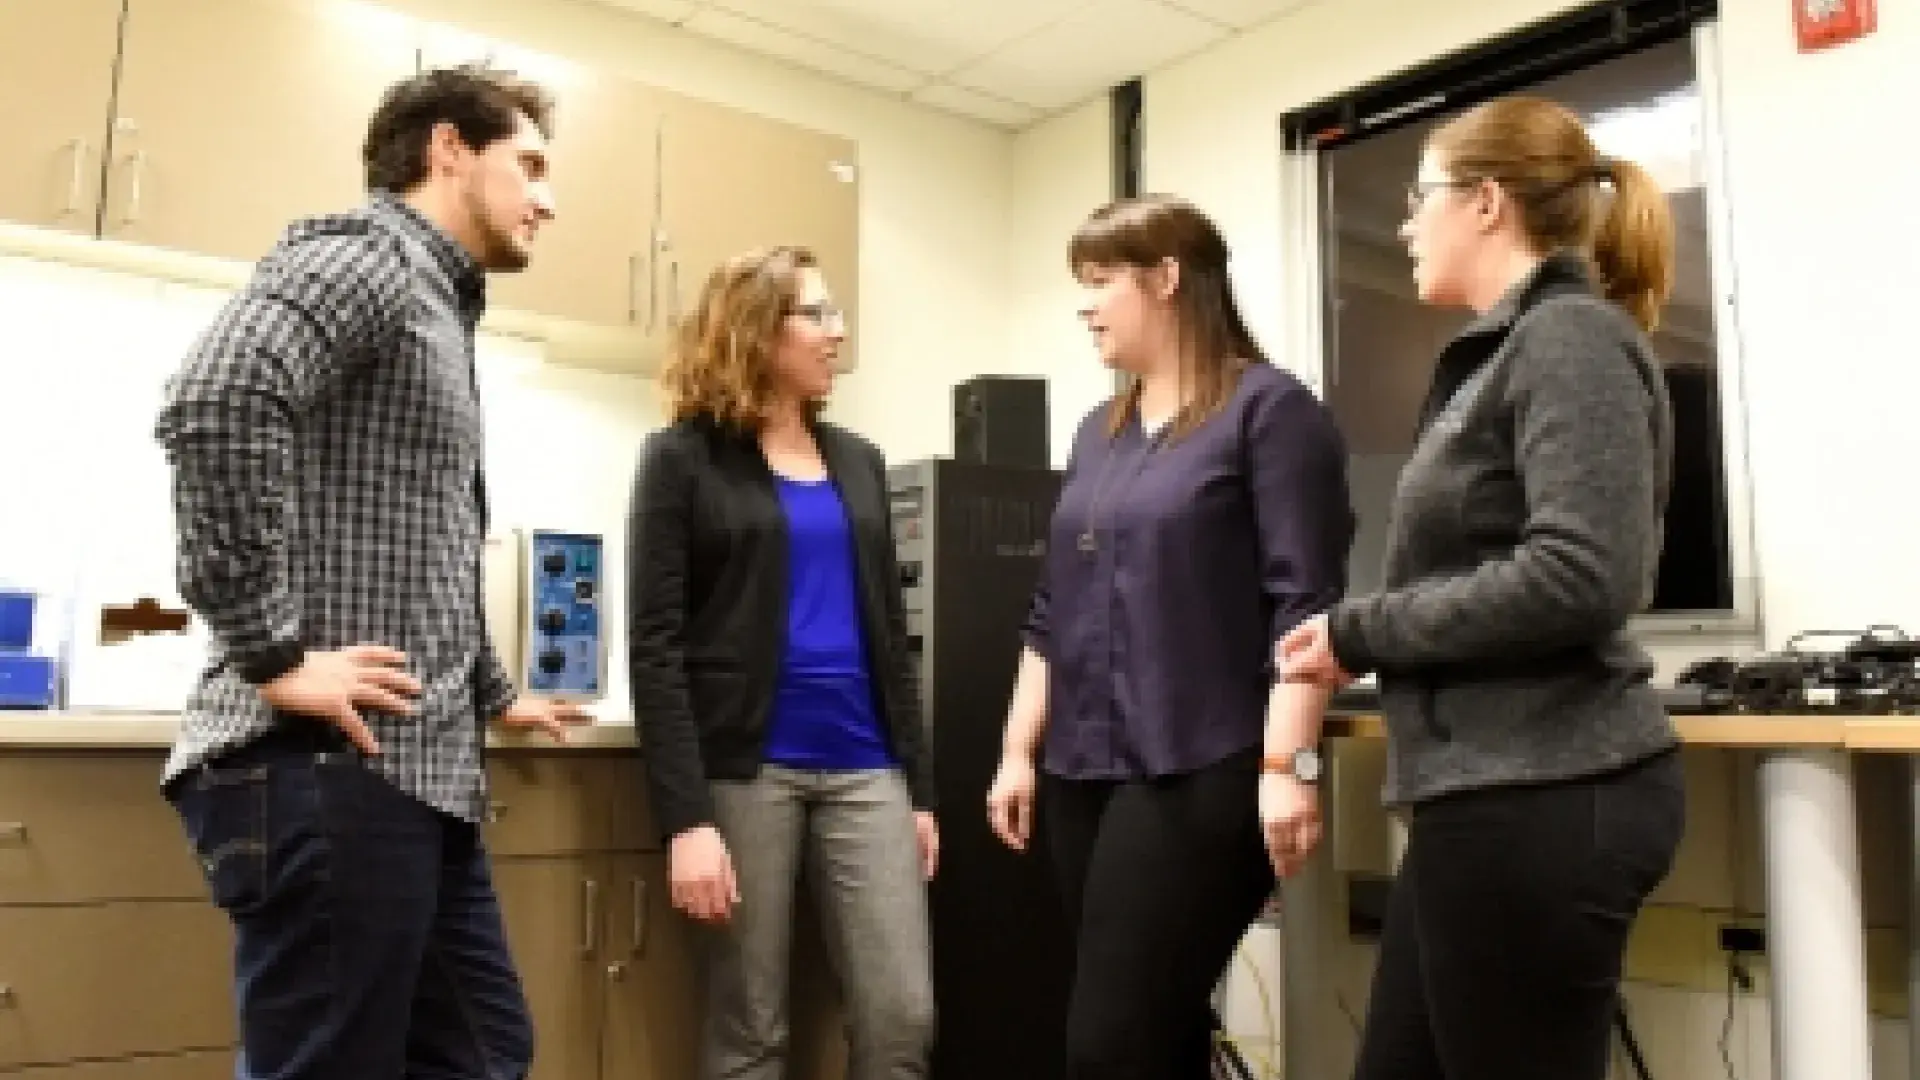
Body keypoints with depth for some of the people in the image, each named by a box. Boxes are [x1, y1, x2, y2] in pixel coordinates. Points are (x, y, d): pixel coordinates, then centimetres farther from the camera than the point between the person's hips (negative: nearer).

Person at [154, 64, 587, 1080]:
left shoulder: (442, 309, 24)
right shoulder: (364, 254, -7)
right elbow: (213, 403, -27)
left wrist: (494, 693, 34)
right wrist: (272, 654, -24)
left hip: (417, 771, 10)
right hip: (329, 768, -10)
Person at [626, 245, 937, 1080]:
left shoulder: (859, 461, 15)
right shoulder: (683, 458, 0)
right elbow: (655, 647, -8)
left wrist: (920, 786, 11)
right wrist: (686, 818, -16)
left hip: (864, 770, 5)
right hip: (746, 771, -4)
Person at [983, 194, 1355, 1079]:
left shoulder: (1268, 409, -5)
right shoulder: (1097, 434, 17)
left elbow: (1305, 603, -13)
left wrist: (1287, 764, -19)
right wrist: (1020, 749, 14)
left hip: (1199, 775, -7)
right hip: (1083, 775, 7)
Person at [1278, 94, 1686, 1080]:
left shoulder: (1571, 337, -9)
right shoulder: (1506, 350, 18)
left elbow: (1579, 577, -21)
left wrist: (1361, 632, -13)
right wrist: (1368, 636, 3)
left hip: (1543, 799, -9)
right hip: (1495, 795, 9)